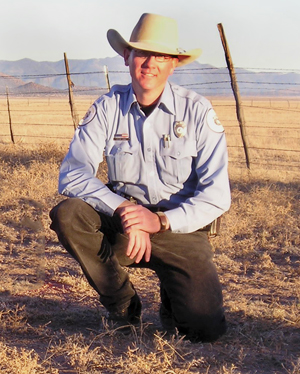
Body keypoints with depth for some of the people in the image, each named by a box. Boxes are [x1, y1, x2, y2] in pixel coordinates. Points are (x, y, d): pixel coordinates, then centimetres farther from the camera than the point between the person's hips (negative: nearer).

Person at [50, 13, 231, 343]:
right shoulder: (108, 108, -4)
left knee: (205, 330, -19)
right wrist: (123, 209, -27)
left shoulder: (197, 111, -8)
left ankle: (171, 296, 20)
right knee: (66, 215, -28)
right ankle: (123, 307, -4)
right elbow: (72, 174, -13)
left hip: (180, 227, -2)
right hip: (122, 224, 2)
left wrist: (161, 221, -25)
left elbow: (216, 195, -11)